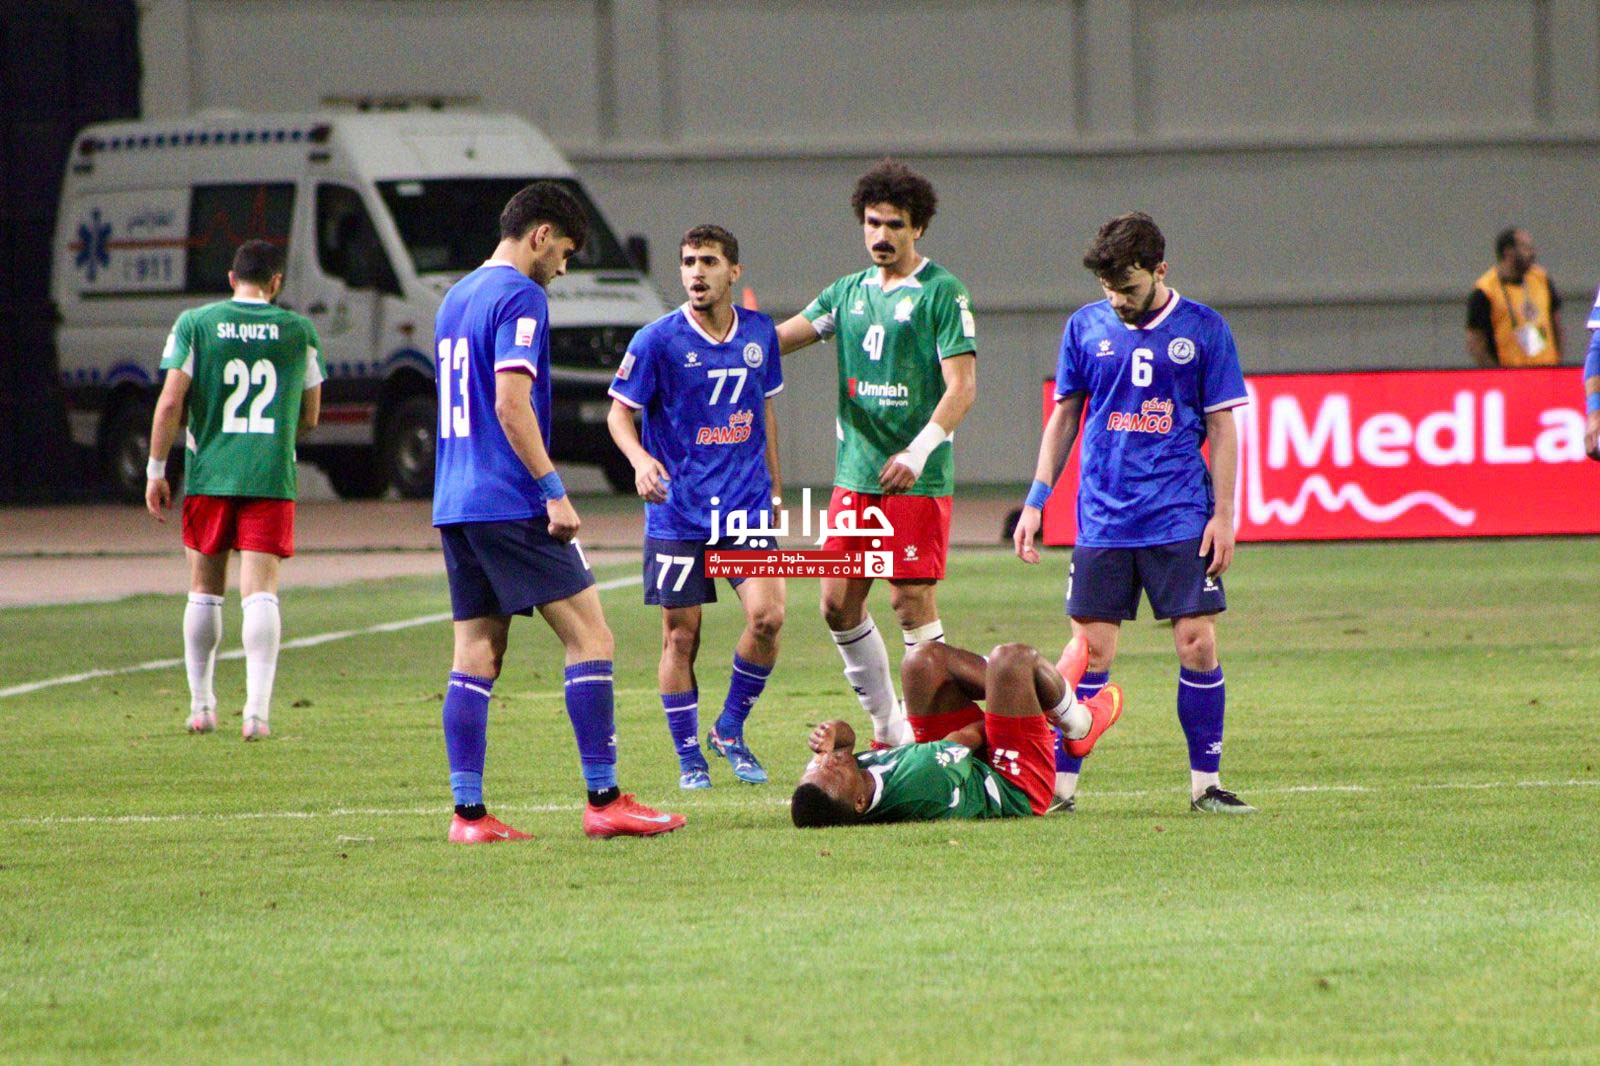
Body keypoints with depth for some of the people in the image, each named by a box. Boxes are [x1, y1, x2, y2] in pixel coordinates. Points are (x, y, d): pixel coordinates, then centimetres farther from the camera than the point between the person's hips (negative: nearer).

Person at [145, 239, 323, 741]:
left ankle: (201, 704, 19)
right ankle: (258, 707, -20)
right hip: (271, 478, -1)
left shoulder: (194, 324, 1)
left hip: (208, 476, 1)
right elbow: (309, 417, 13)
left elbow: (170, 403, -5)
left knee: (205, 591, 14)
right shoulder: (299, 331, 4)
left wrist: (156, 469, 3)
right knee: (260, 592, -5)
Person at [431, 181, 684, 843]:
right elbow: (512, 403, -19)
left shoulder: (455, 298, 18)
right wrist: (554, 491, -17)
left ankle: (468, 813, 2)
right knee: (589, 635, -4)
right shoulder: (520, 297, -10)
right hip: (511, 505, -9)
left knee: (475, 655, 7)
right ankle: (604, 800, -6)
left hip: (455, 507, 9)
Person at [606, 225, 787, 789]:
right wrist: (640, 460, -23)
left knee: (767, 615, -13)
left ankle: (730, 731, 7)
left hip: (746, 505, 3)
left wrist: (773, 487, 21)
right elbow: (620, 412, -3)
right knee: (680, 636, 0)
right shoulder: (657, 341, -7)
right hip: (678, 513, -3)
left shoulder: (759, 334, 6)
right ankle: (688, 757, 14)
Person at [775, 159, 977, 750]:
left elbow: (962, 387, -12)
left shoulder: (941, 293, -5)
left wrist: (918, 451, -24)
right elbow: (781, 338, 9)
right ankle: (887, 729, 19)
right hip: (854, 473, 7)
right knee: (839, 604, 6)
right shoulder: (850, 291, 14)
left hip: (917, 478, -7)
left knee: (912, 602, -8)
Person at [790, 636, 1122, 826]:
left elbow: (843, 733, -11)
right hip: (1017, 789, -6)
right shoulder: (920, 785, -47)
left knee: (924, 659, 6)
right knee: (1011, 658, -13)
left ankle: (1053, 684, 31)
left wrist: (829, 736, -35)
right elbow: (973, 734, -26)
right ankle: (1080, 724, 23)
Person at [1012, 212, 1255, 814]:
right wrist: (1036, 500, 8)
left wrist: (1223, 515, -2)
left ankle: (1205, 782, 5)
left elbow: (1222, 428, 3)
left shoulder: (1202, 330, 1)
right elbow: (1063, 418, 13)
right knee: (1092, 651, -2)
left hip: (1181, 517, -1)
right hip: (1104, 518, 1)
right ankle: (1061, 783, 5)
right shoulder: (1086, 328, 6)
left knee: (1198, 644, -5)